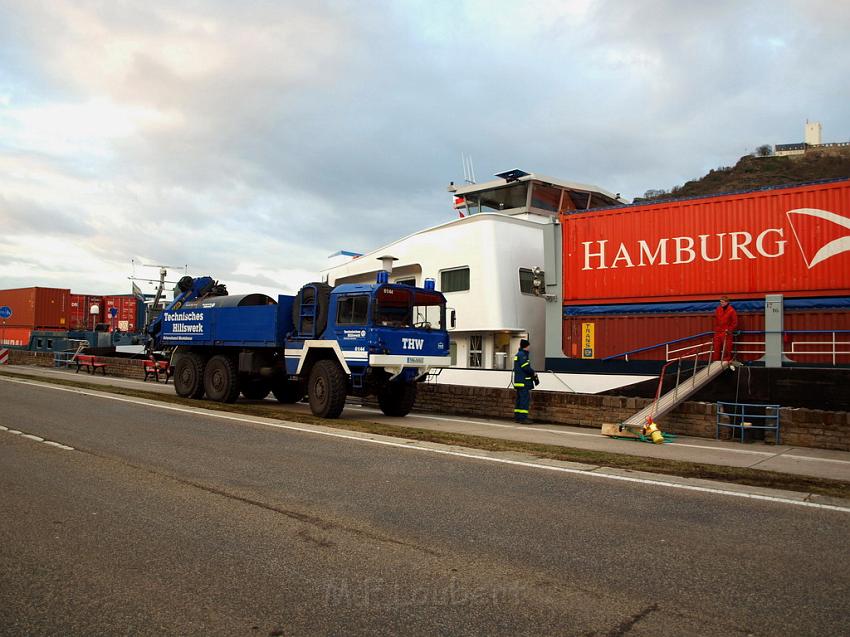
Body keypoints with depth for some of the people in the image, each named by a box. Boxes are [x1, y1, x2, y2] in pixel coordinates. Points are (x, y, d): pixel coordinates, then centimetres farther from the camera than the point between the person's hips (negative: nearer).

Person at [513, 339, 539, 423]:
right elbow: (526, 367, -20)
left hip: (519, 381, 10)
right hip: (523, 381, -10)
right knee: (525, 399, -9)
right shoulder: (522, 355, -13)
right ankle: (523, 417, -10)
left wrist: (532, 373, 12)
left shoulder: (518, 355, 19)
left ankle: (517, 417, 16)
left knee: (519, 399, 13)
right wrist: (534, 373, -5)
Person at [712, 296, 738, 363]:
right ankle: (716, 361, 15)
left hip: (726, 333, -5)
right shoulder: (718, 309, 7)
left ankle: (727, 361, 8)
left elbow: (735, 323, -4)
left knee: (727, 348, -1)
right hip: (718, 332, 5)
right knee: (716, 347, 7)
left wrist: (729, 330, -9)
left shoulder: (731, 311, -8)